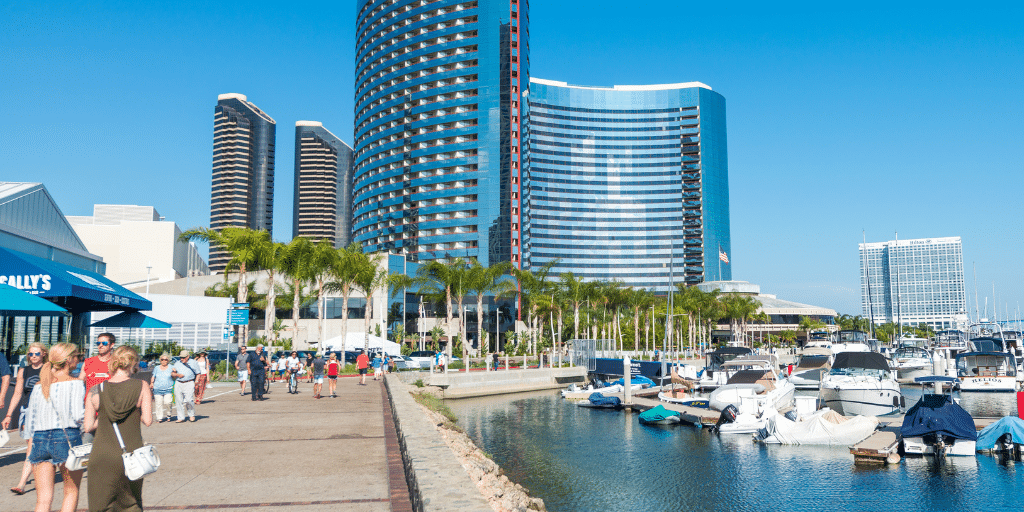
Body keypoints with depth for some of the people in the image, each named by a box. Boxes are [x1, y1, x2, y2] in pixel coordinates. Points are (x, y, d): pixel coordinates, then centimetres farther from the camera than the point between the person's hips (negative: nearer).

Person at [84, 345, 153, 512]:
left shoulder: (96, 390, 0)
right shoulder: (141, 386, -6)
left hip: (101, 455, 1)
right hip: (131, 454, 0)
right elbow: (147, 420, -8)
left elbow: (88, 426, 2)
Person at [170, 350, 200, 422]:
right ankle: (181, 418, 9)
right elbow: (172, 373, 15)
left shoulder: (193, 363, 6)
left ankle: (192, 415, 7)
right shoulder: (177, 363, 12)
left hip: (189, 384, -3)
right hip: (178, 384, 3)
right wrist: (177, 375, -6)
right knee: (179, 401, 2)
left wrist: (196, 382, 0)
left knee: (189, 400, -15)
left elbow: (198, 374, 11)